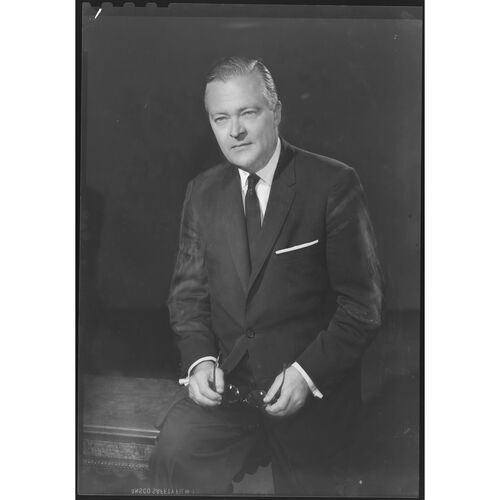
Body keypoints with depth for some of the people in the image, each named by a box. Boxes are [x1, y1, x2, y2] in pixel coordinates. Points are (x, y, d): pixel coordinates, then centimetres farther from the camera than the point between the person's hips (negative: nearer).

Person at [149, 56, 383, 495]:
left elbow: (363, 302, -7)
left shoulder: (333, 184, -6)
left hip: (313, 391, -2)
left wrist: (307, 373, -17)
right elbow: (189, 290, 11)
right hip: (223, 378, 3)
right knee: (173, 454, -19)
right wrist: (199, 358, -7)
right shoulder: (203, 192, 8)